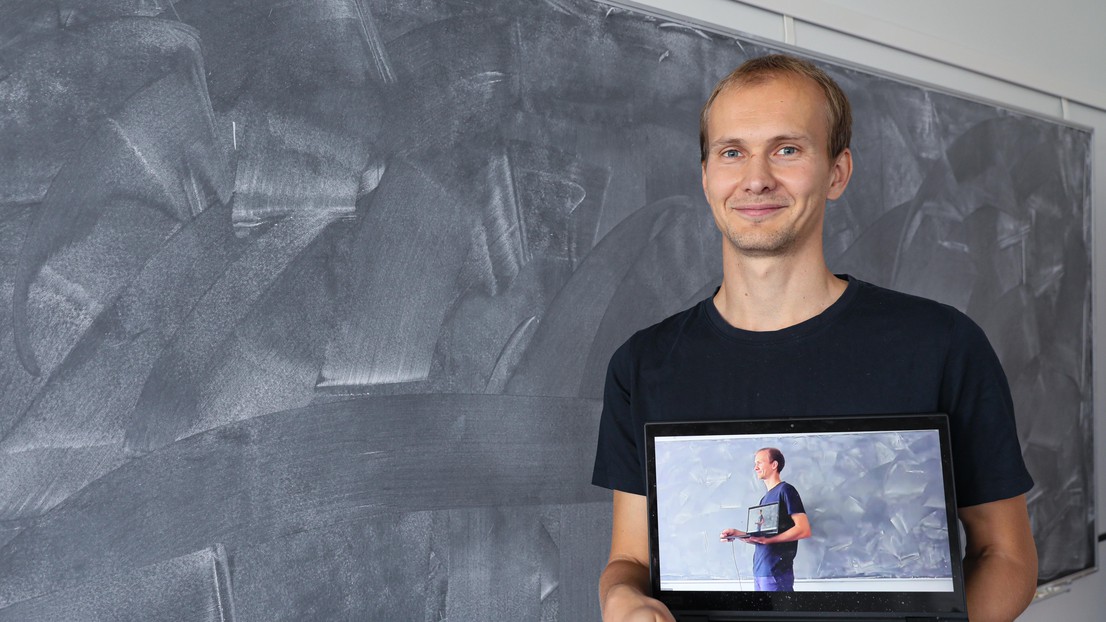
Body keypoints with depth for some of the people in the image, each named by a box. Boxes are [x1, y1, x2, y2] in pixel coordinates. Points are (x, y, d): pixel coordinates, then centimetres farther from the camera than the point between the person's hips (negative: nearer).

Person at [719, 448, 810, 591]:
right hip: (759, 571, 8)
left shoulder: (785, 490, -4)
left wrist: (769, 539, -20)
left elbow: (804, 530, -14)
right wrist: (737, 534, 6)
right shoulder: (765, 498, 21)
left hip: (776, 571, -8)